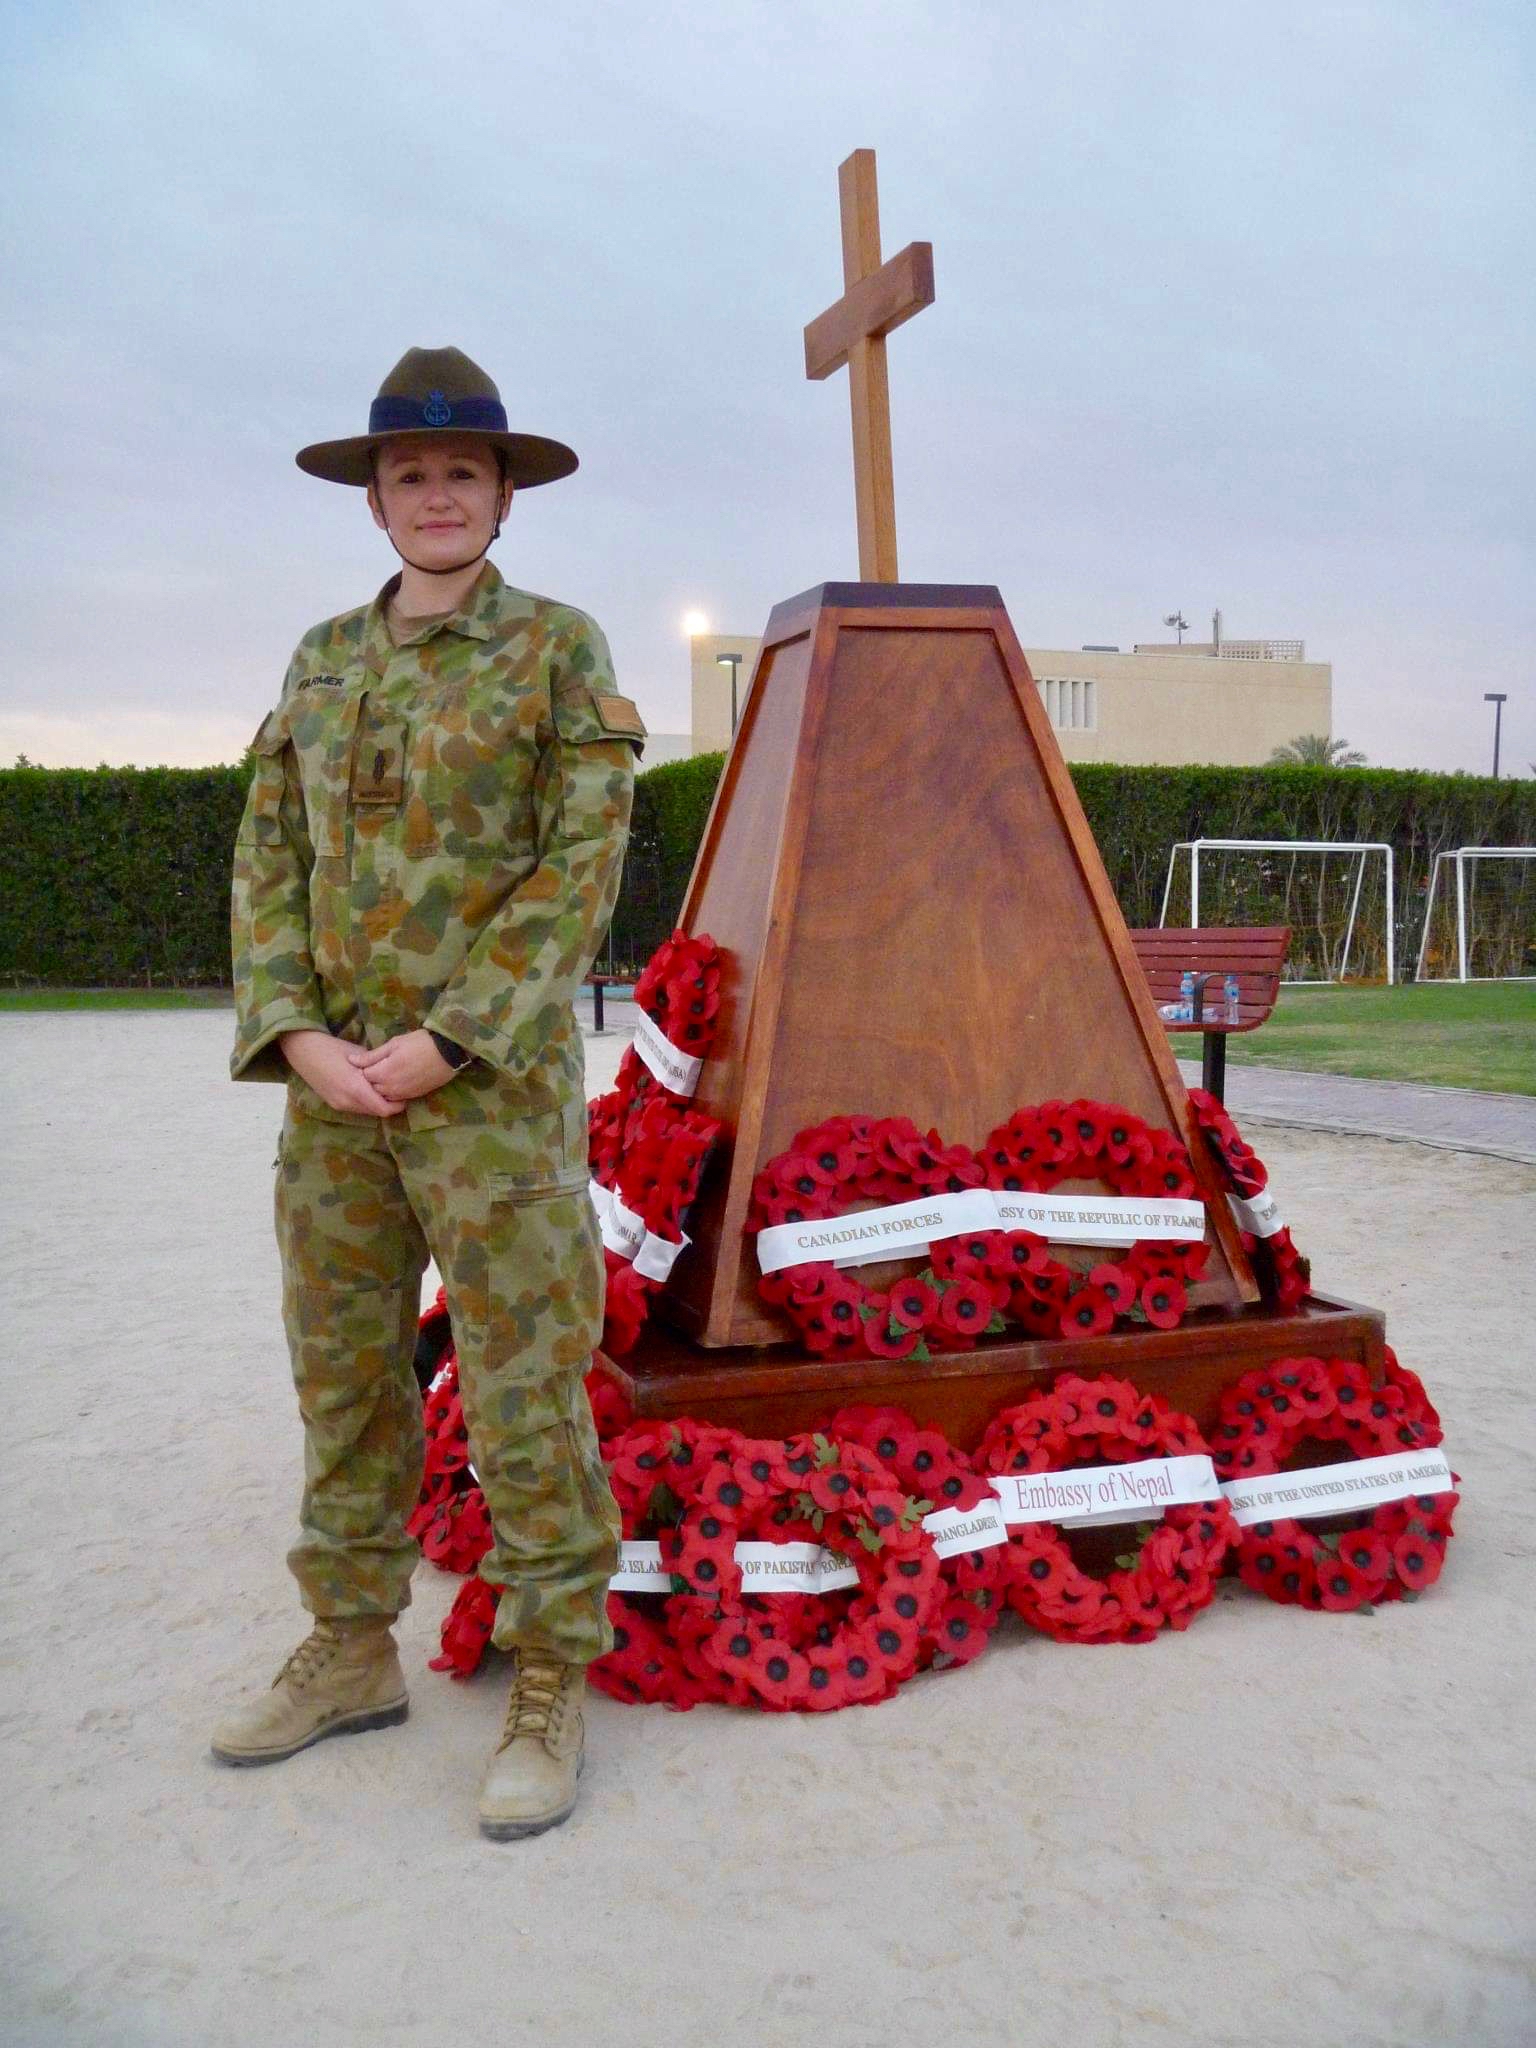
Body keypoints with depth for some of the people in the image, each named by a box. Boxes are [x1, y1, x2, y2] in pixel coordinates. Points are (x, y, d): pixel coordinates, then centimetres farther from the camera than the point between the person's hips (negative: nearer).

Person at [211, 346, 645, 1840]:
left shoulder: (560, 648, -1)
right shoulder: (322, 659, 13)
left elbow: (582, 868, -9)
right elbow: (268, 862, 9)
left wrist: (445, 1043, -15)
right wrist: (297, 1038, -6)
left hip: (493, 1087, -5)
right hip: (334, 1092, 5)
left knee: (523, 1392, -1)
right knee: (345, 1376, 13)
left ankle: (549, 1695, 13)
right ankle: (350, 1656, 30)